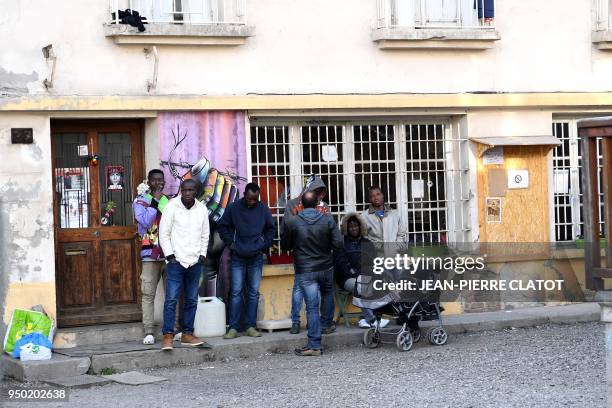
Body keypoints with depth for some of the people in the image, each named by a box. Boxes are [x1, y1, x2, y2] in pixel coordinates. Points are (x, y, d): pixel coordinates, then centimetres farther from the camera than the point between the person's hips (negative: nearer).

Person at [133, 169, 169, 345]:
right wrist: (154, 202, -9)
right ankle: (149, 332, -5)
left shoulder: (169, 201, 13)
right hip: (150, 254, -3)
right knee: (148, 294, -6)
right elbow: (145, 221, -11)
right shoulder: (140, 201, 5)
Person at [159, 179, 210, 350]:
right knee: (171, 299, -8)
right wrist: (170, 255, -9)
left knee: (192, 300, 8)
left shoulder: (202, 209, 8)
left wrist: (202, 254, 4)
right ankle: (168, 336, -7)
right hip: (176, 261, -4)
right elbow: (164, 233, -4)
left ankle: (187, 334, 15)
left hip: (195, 262, 4)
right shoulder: (172, 206, -5)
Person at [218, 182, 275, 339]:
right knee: (236, 292, -4)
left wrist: (265, 245, 4)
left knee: (254, 293, 3)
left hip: (256, 257, 2)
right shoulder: (233, 208, -2)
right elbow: (223, 226, 7)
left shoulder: (263, 209, 2)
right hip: (237, 257, -2)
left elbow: (270, 229, 14)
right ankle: (233, 328, -2)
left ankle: (250, 326, 8)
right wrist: (230, 243, -1)